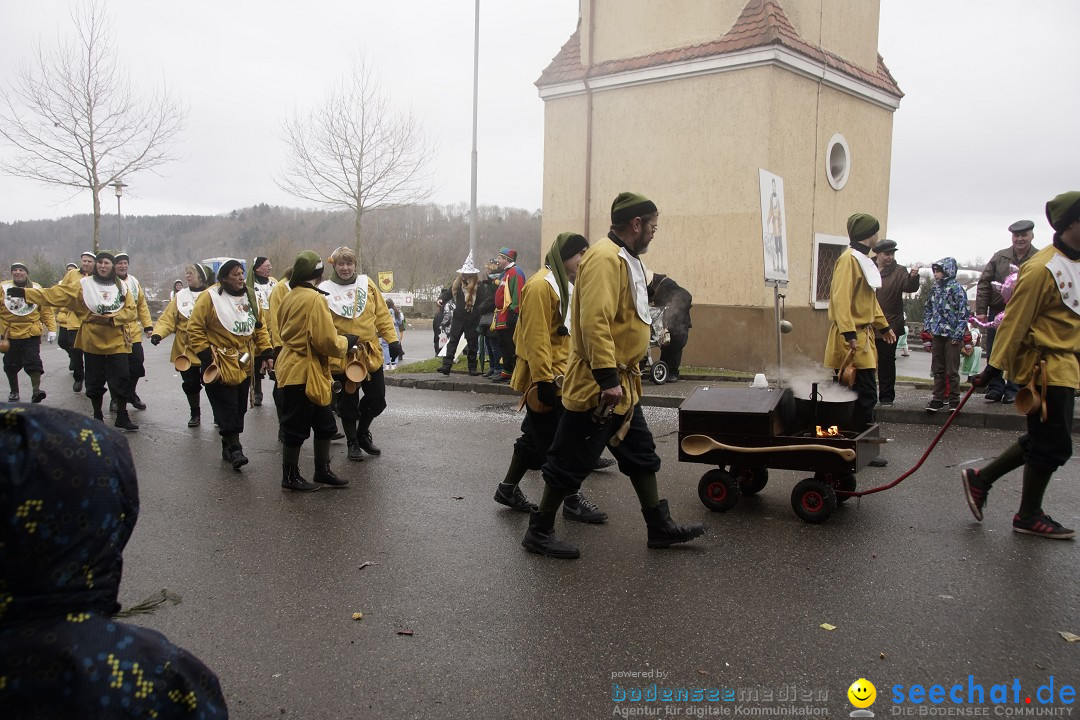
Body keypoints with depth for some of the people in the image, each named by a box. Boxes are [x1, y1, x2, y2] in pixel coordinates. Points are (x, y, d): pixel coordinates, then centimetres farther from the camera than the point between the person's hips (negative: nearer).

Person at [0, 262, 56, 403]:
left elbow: (46, 310, 3)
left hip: (31, 334, -1)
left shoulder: (36, 288, 2)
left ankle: (36, 390, -5)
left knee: (33, 362, -7)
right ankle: (14, 392, 25)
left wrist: (51, 329, -3)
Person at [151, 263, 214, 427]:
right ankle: (195, 414, 27)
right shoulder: (180, 296, 5)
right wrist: (158, 333, -16)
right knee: (190, 384, 10)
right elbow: (168, 319, 2)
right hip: (186, 350, 3)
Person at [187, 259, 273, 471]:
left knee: (239, 407, 10)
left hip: (244, 365, 6)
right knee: (226, 407, -8)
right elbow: (195, 328, -8)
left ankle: (228, 446, 22)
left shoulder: (250, 296, 8)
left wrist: (266, 352, 8)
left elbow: (260, 327, 15)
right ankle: (234, 449, -6)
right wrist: (205, 355, -13)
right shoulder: (210, 297, -9)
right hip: (220, 365, -6)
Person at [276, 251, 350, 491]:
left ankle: (323, 471, 26)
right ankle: (290, 476, 15)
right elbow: (326, 341, -22)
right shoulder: (316, 300, -18)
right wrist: (347, 341, -2)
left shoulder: (290, 298, 9)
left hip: (294, 369, 9)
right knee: (296, 427, 3)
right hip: (303, 373, -9)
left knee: (324, 424, 16)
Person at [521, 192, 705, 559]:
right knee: (572, 463, 0)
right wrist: (608, 378, -30)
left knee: (641, 456, 17)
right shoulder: (605, 258, -18)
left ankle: (660, 527, 28)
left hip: (622, 385, 11)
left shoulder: (625, 260, 16)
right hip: (598, 387, -11)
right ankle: (539, 531, 14)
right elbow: (594, 321, -28)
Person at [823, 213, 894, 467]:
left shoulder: (864, 260, 18)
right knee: (865, 395, -8)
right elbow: (841, 299, -22)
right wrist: (850, 334, -27)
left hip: (864, 335, 10)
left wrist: (884, 326, 27)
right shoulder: (849, 259, -14)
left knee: (865, 394, 11)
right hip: (853, 337, -10)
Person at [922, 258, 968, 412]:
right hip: (937, 334, 6)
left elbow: (963, 312, -11)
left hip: (951, 336, -6)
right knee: (937, 369, 10)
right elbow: (928, 310, 18)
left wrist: (958, 335, -14)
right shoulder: (935, 289, 11)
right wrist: (928, 328, 7)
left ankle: (954, 399, 10)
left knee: (952, 370, 0)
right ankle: (938, 398, 18)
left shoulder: (956, 288, -8)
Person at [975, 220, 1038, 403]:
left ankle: (1013, 390, 15)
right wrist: (981, 310, -3)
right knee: (993, 354, 6)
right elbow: (984, 283, 2)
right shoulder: (999, 257, 3)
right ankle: (995, 388, 16)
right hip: (997, 311, 3)